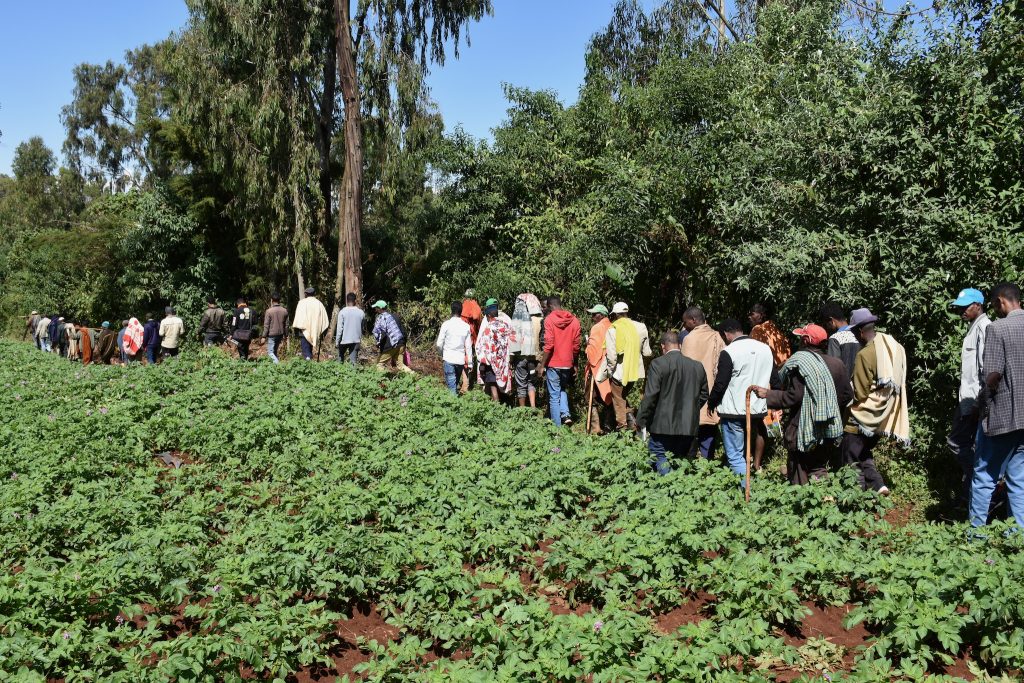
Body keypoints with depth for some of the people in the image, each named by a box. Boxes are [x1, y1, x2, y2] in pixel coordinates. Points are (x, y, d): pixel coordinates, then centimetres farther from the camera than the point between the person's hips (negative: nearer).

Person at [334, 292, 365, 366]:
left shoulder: (342, 312, -9)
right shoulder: (361, 312, -2)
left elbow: (339, 328, -9)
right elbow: (362, 327, 6)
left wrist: (337, 341, -2)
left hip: (344, 339, -1)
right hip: (356, 340, 2)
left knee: (340, 357, 18)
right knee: (354, 360, 2)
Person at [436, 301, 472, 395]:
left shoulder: (446, 324, -8)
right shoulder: (466, 326, -1)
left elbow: (439, 344, -6)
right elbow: (468, 346, 2)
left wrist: (442, 354, 13)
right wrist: (470, 362, 10)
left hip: (448, 359, -3)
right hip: (460, 359, 3)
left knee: (451, 385, -3)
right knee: (456, 383, 19)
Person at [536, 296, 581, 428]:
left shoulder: (549, 319, -10)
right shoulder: (574, 320, 3)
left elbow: (548, 344, -15)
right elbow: (576, 345, 4)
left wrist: (542, 365, -10)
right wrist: (574, 364, 15)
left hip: (553, 363, -4)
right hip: (568, 363, 4)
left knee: (554, 396, 4)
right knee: (563, 390, 24)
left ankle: (557, 426, 5)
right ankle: (565, 413, 4)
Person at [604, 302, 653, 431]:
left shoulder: (612, 330, -12)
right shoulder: (640, 327, 0)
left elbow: (611, 355, -16)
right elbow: (646, 352, 4)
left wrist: (610, 371, -3)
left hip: (619, 372, -4)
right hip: (635, 371, 5)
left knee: (619, 401, 8)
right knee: (625, 395, 24)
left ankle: (622, 426, 10)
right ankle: (630, 415, 8)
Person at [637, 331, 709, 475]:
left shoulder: (658, 364, -10)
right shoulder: (697, 366, 5)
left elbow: (650, 396, -13)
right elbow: (703, 396, 12)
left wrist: (641, 421, -4)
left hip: (663, 426, -5)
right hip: (689, 426, 5)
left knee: (659, 458, 3)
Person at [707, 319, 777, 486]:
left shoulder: (728, 352, -13)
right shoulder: (766, 349, 6)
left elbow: (720, 384, -13)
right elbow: (775, 381, 11)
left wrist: (711, 403, 3)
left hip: (734, 411, -6)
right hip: (758, 410, 7)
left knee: (736, 457, 0)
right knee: (747, 453, 17)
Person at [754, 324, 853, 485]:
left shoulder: (798, 363, -14)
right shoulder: (836, 364, 3)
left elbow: (793, 397, -19)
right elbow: (847, 395, 7)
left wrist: (767, 394, -10)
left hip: (803, 431, -6)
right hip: (829, 431, 6)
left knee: (799, 478, 2)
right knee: (819, 470, 17)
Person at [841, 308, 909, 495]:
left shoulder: (865, 354, -20)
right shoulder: (895, 348, 2)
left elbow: (859, 393, -15)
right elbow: (899, 383, 10)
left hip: (864, 417, -8)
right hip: (884, 415, 8)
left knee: (852, 460, 4)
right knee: (864, 454, 23)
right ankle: (878, 486, 12)